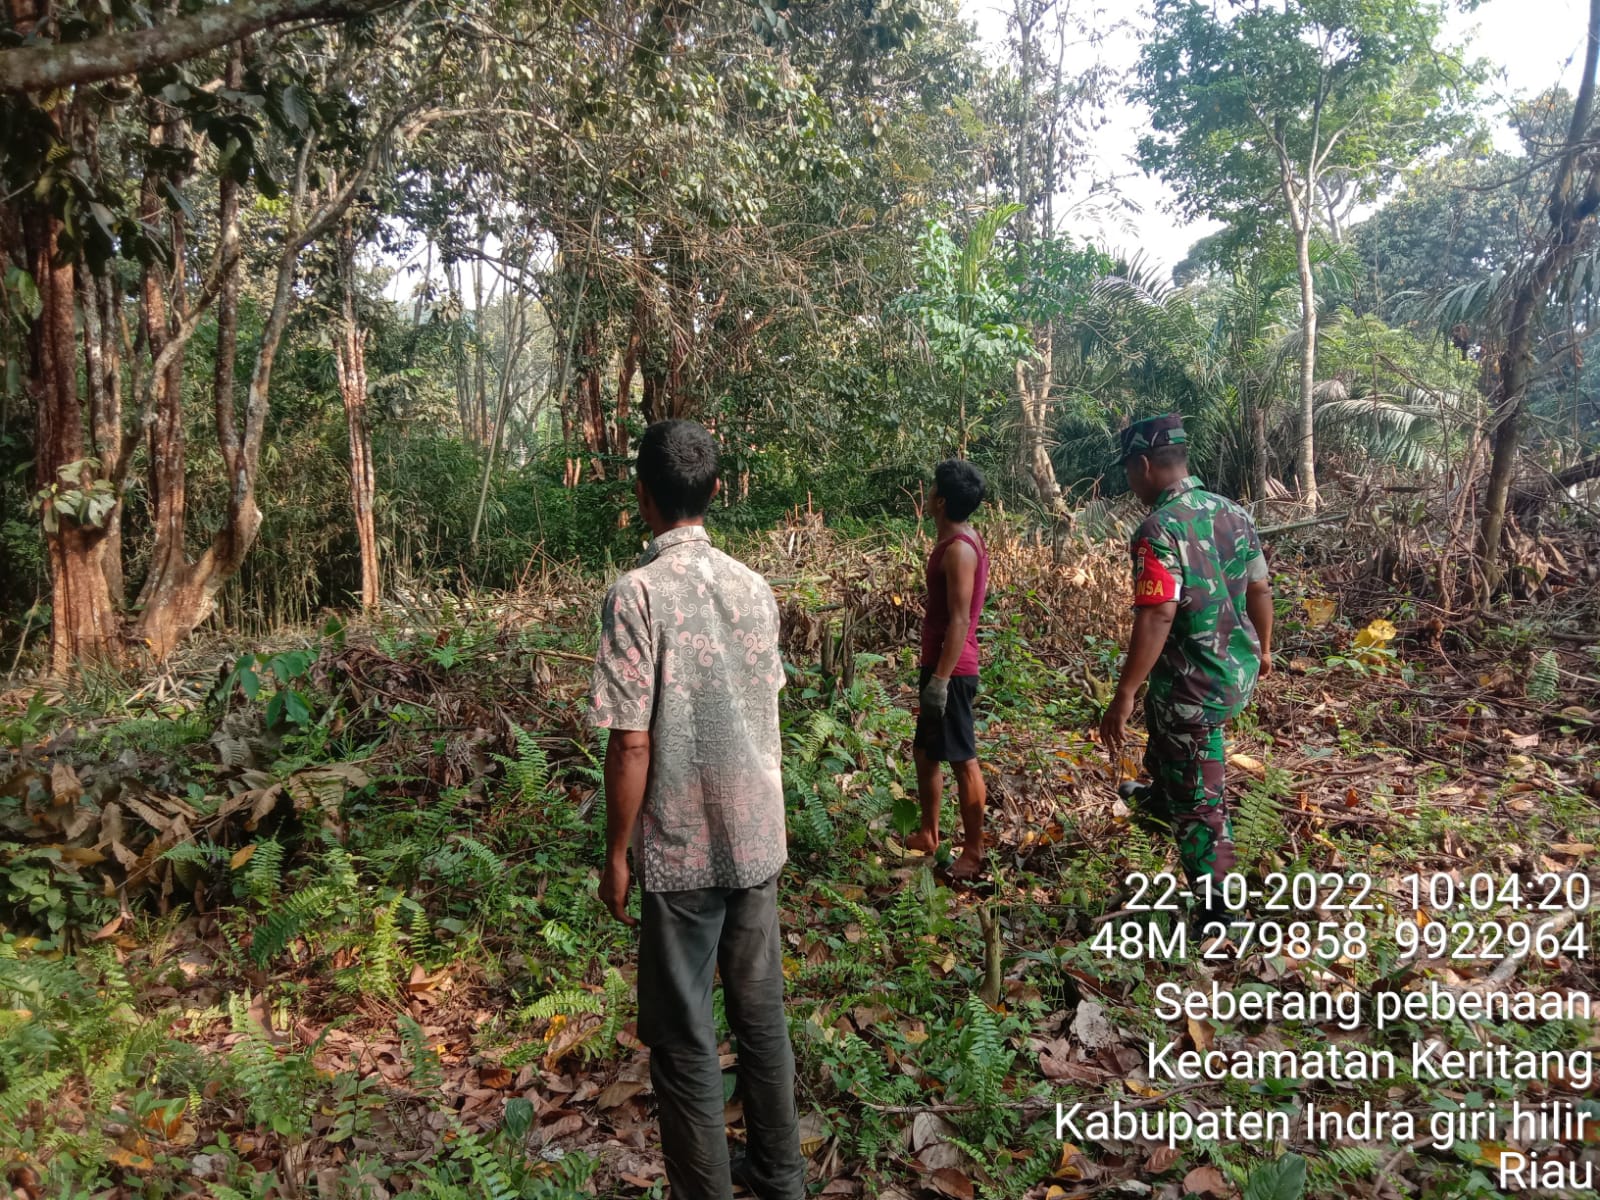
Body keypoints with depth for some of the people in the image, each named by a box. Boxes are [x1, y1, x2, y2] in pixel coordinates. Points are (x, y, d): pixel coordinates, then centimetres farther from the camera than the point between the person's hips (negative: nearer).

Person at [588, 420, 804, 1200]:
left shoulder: (636, 594, -17)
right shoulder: (753, 586, 1)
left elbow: (632, 743, -17)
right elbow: (766, 715, 8)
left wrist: (615, 855, -6)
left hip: (681, 852, -6)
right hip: (757, 839, 6)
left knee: (682, 1035, 9)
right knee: (761, 1012, 19)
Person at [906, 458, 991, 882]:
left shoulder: (959, 549, -19)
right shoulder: (954, 540, 12)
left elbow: (959, 620, -22)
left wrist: (940, 679, -23)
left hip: (951, 671, -11)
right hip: (939, 666, 11)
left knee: (962, 760, -1)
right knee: (925, 752, 19)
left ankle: (973, 853, 9)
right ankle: (928, 835, 33)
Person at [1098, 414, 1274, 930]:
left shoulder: (1159, 529, -23)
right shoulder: (1232, 512, 3)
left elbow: (1156, 618, -30)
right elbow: (1260, 590, 12)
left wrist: (1123, 697, -27)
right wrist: (1262, 649, 27)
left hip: (1194, 683, -9)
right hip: (1239, 670, 9)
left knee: (1197, 801, 6)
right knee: (1164, 722, 36)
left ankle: (1216, 912, 17)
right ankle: (1159, 797, 61)